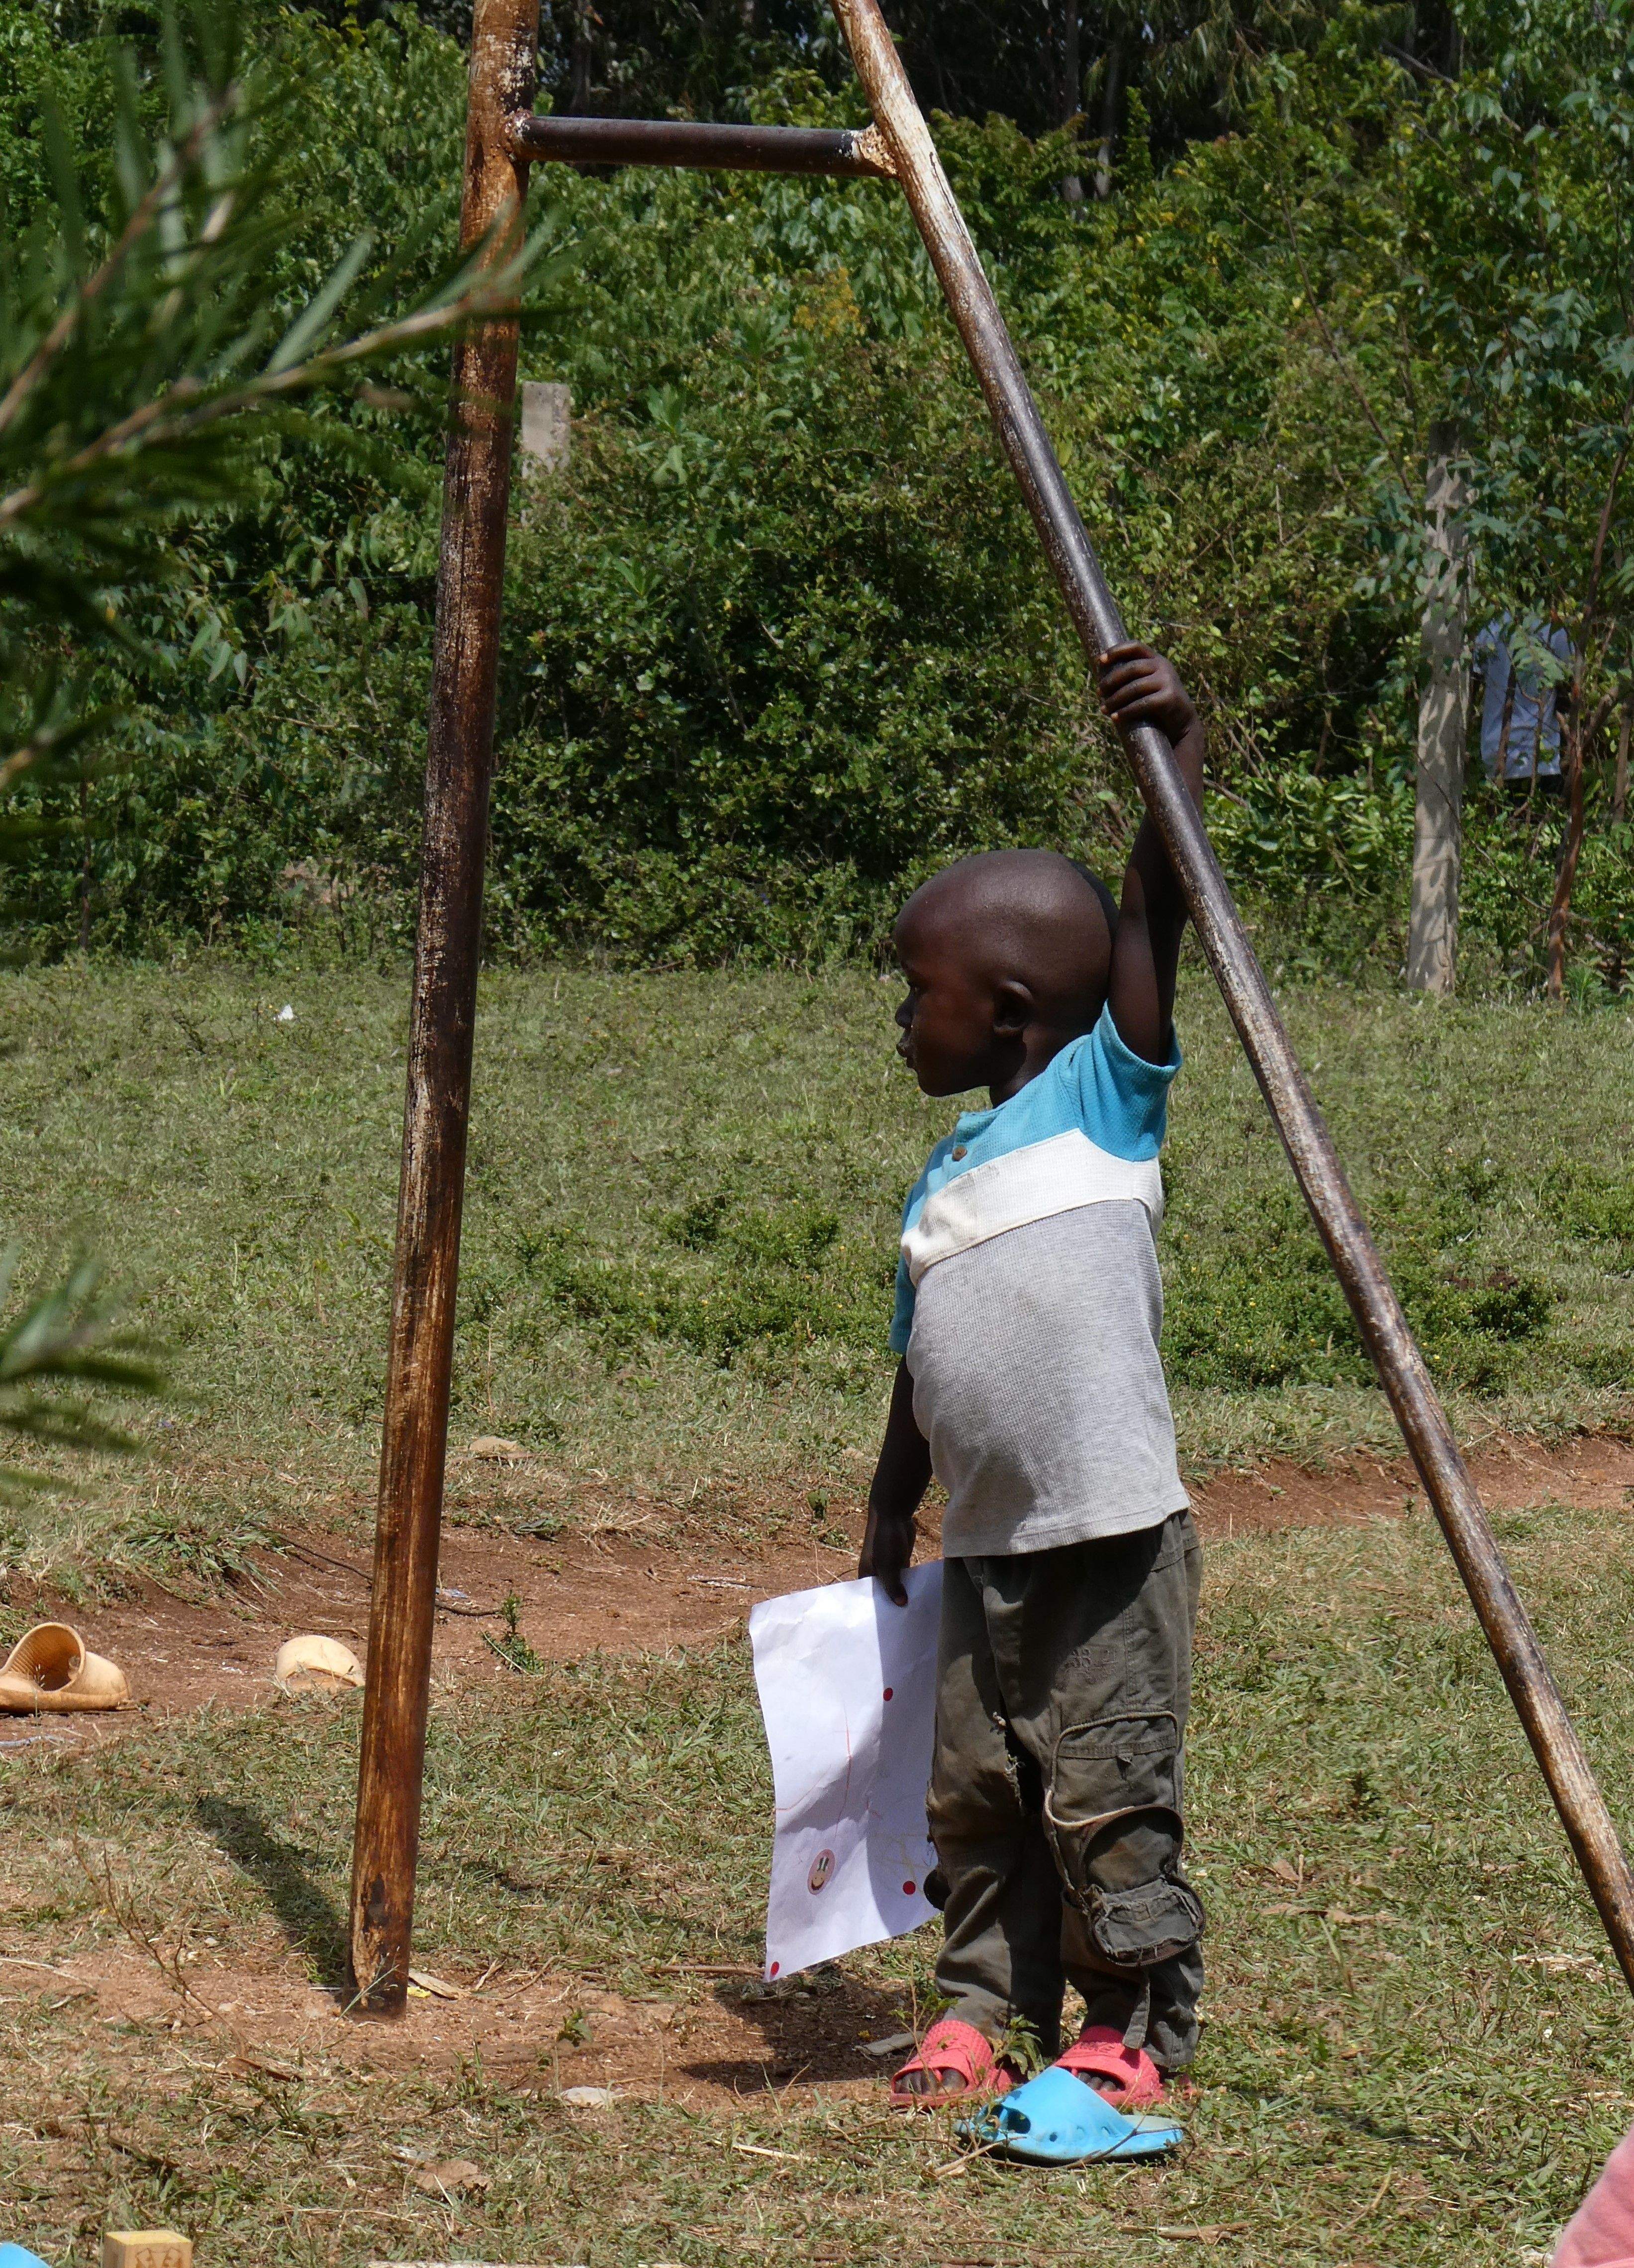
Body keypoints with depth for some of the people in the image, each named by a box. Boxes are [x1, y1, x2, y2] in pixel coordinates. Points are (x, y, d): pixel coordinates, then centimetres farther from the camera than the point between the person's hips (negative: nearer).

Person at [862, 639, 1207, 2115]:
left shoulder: (1103, 1095, -1)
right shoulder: (941, 1187, 16)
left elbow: (1157, 914, -10)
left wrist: (1178, 745, -17)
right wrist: (891, 1517, 21)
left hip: (1114, 1541, -7)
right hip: (987, 1552, 7)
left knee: (1107, 1799, -3)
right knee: (977, 1797, 11)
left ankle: (1136, 2025, 8)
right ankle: (989, 2008, 23)